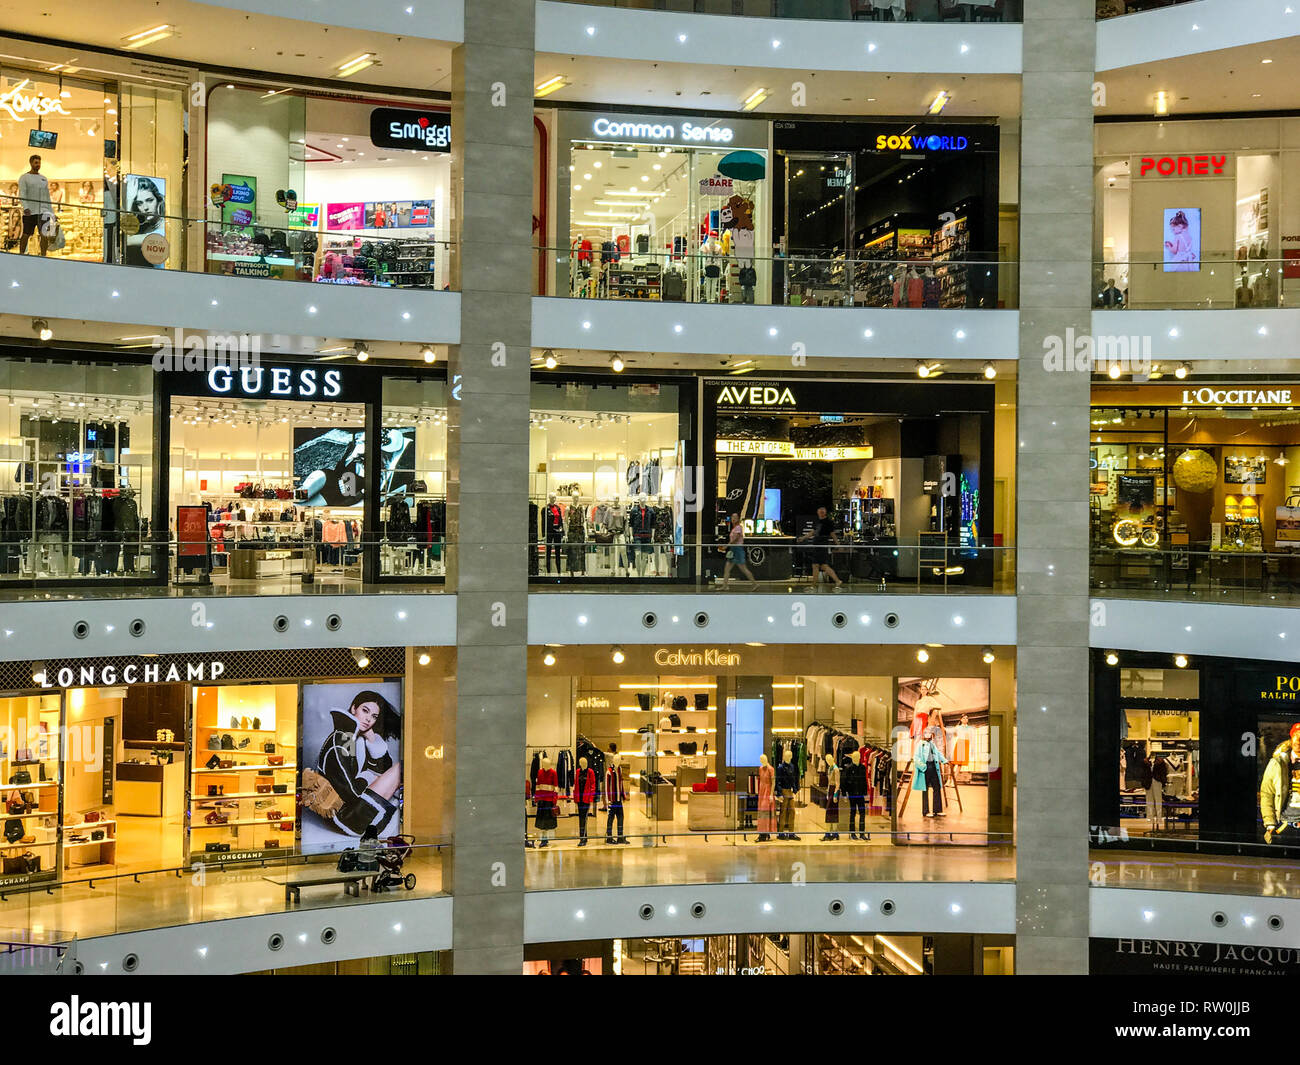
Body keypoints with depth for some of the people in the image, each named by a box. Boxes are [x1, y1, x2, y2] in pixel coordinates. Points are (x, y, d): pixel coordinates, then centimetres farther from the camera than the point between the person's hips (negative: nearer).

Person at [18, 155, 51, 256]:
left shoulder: (43, 178, 19)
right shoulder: (24, 178, 4)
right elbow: (22, 194, -8)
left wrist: (51, 211, 15)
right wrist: (25, 207, -24)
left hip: (43, 211, 3)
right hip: (29, 212, -3)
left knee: (44, 235, -9)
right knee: (26, 235, 1)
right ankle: (21, 254, 13)